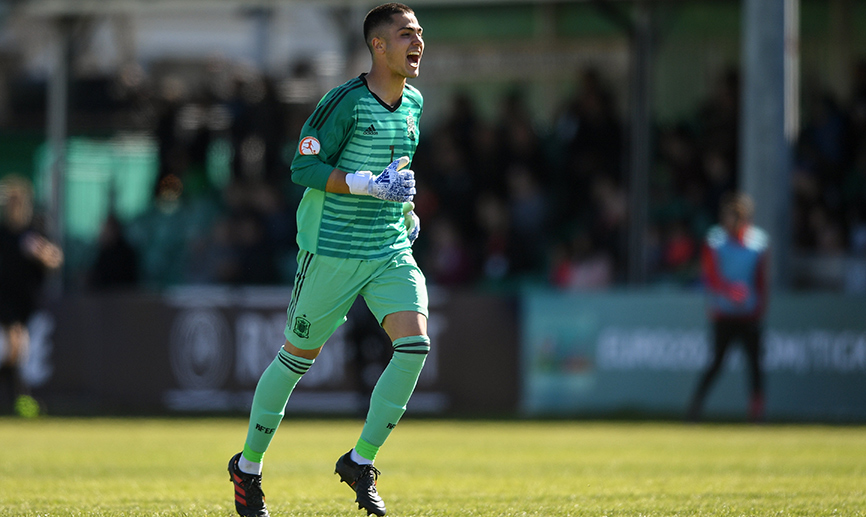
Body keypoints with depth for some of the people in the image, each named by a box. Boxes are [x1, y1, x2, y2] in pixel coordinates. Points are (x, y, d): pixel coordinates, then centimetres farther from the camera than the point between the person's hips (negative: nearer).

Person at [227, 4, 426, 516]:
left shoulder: (413, 103, 8)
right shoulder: (345, 101, -14)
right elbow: (304, 167, -17)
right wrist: (371, 185, -24)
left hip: (392, 250, 6)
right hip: (333, 251, -6)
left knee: (415, 345, -15)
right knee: (299, 357, 5)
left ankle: (360, 462, -1)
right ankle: (248, 466, 25)